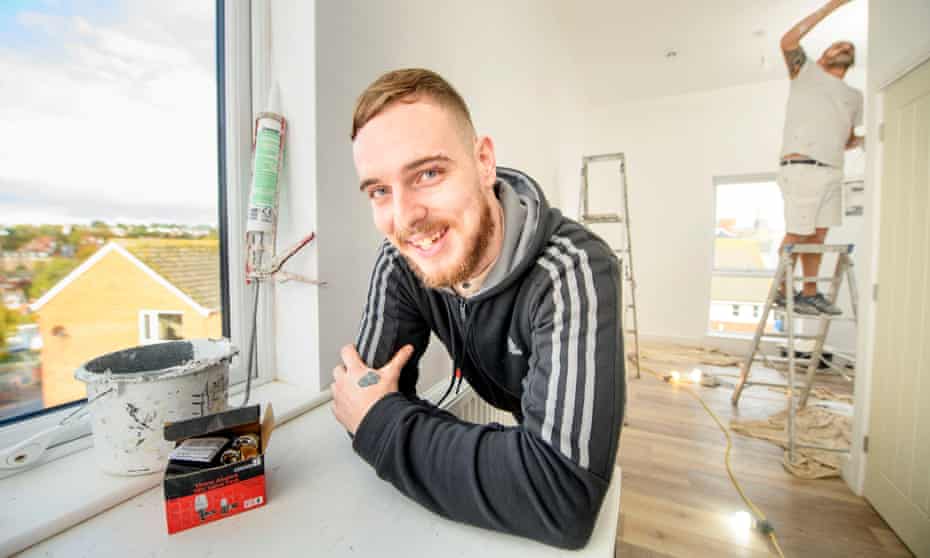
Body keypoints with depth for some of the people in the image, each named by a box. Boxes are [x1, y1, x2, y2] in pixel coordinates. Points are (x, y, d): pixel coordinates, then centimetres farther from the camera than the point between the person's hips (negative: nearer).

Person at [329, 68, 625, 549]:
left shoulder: (575, 273, -33)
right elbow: (367, 401, -16)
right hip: (499, 426, 3)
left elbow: (564, 498, -38)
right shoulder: (399, 263, -19)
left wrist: (381, 420, -29)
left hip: (586, 441, -2)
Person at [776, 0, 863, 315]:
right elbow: (788, 41, -5)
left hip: (833, 173, 7)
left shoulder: (854, 96, 26)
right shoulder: (805, 71, 12)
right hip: (802, 168, -6)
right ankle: (782, 291, 5)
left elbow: (846, 141, 26)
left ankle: (810, 292, 13)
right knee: (798, 234, -7)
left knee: (819, 234, 6)